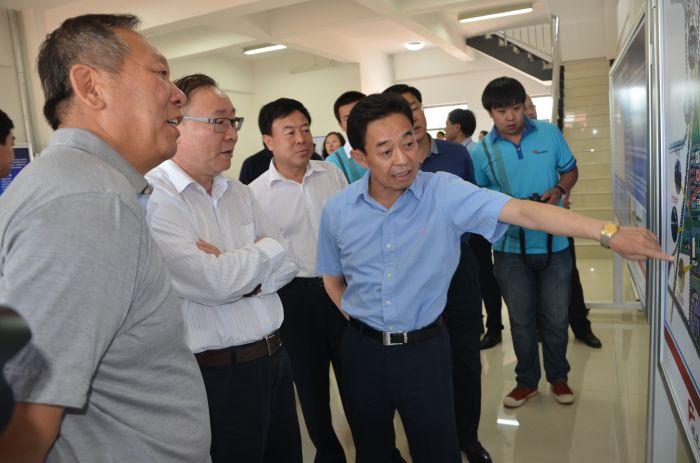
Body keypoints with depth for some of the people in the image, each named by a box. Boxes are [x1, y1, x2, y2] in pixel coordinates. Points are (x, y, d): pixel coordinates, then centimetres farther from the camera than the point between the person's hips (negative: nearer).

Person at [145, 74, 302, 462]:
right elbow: (214, 284, -24)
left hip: (275, 356, 7)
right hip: (218, 373, -7)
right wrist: (267, 248, -6)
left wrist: (231, 272, -16)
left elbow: (286, 264, 3)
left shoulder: (239, 193, 8)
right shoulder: (153, 197, -16)